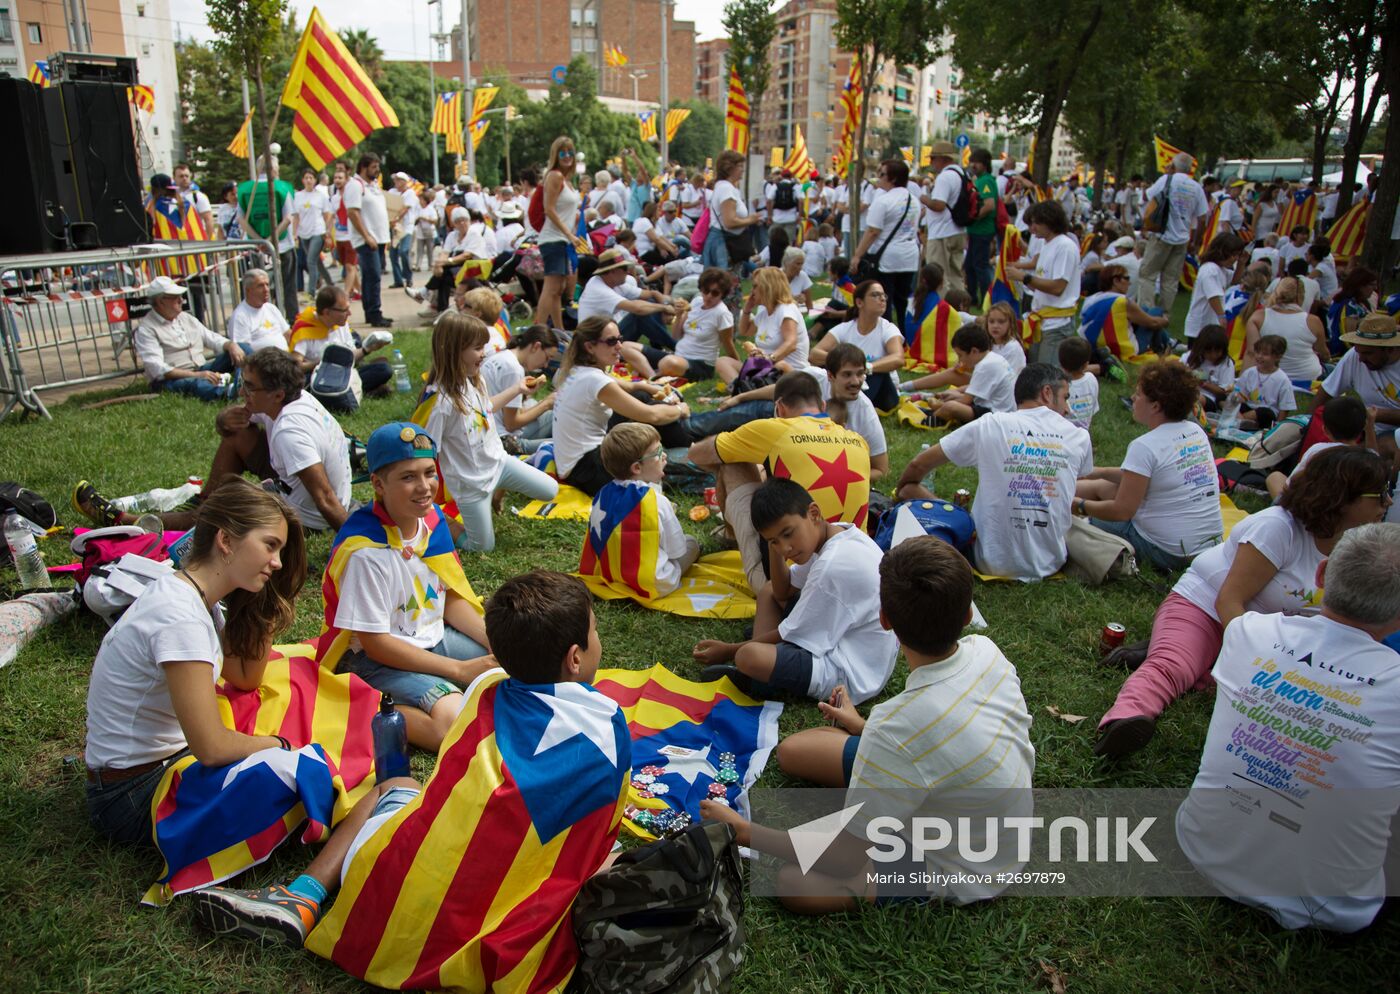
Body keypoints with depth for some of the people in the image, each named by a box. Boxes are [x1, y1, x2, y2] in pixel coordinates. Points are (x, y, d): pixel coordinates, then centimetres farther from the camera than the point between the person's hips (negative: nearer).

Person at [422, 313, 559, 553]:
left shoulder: (476, 380, -7)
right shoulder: (441, 401, -31)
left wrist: (517, 388, 23)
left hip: (498, 461, 7)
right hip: (471, 481, -7)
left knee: (550, 490, 10)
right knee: (484, 546, 6)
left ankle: (498, 491, 29)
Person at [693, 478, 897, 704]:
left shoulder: (835, 566, -28)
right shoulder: (836, 533, 1)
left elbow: (792, 636, -16)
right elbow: (782, 592, 11)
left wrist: (730, 651, -5)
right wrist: (774, 546, -5)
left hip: (850, 675, -10)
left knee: (749, 656, -31)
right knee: (768, 591, 18)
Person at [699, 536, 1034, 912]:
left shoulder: (899, 727, -40)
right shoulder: (985, 651, -18)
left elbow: (847, 857, -25)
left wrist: (743, 832, -12)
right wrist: (864, 727, 19)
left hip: (959, 875, -6)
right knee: (792, 750, 7)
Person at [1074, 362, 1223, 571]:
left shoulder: (1145, 446, -21)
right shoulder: (1196, 431, 5)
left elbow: (1121, 511, -18)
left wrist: (1079, 505, -4)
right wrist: (1097, 473, 20)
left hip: (1167, 552, -8)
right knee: (1101, 486, 16)